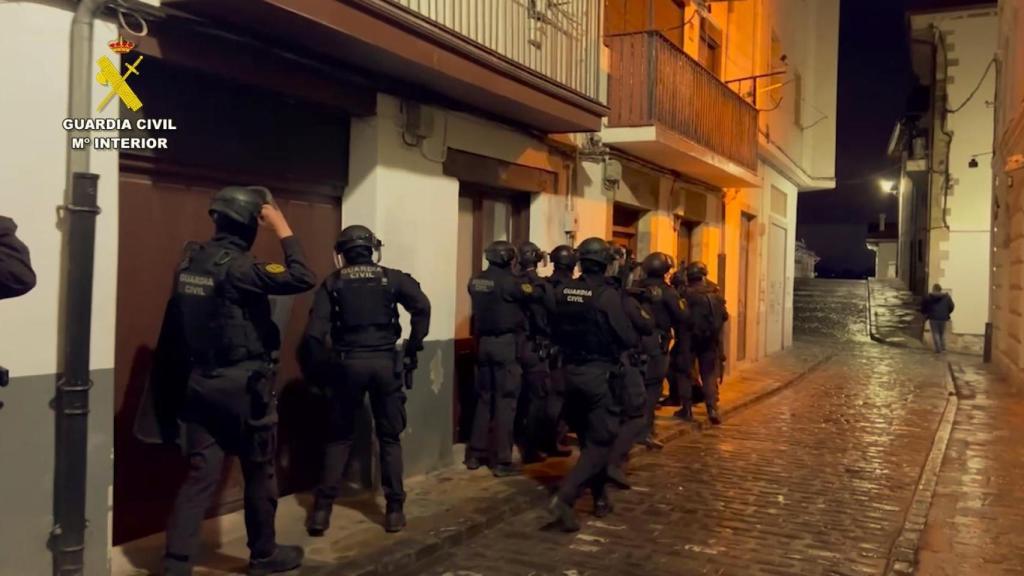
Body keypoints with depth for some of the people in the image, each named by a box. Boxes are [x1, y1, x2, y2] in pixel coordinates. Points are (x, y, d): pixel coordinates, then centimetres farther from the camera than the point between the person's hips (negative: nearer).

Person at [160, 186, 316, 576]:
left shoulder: (191, 260, 6)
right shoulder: (237, 266, -17)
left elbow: (175, 325, 15)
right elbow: (302, 278, -24)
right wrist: (283, 229, -15)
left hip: (201, 383, 7)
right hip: (244, 386, -6)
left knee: (200, 474, 7)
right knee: (260, 474, 10)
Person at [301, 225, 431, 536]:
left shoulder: (333, 282, 5)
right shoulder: (392, 277, 4)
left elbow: (315, 331, -4)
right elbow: (422, 306, -9)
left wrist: (319, 370, 3)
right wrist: (412, 349, -1)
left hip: (348, 363, 0)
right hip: (386, 363, 0)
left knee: (339, 437, 13)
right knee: (390, 438, 11)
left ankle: (322, 510, 10)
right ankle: (395, 510, 12)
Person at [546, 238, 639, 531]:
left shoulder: (563, 291, 1)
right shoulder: (607, 294, -15)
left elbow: (554, 330, 11)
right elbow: (628, 338, -13)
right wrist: (635, 338, 8)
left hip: (570, 371, 6)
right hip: (598, 373, -6)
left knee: (588, 437, 19)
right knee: (601, 442, 1)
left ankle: (601, 498, 29)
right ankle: (564, 498, -14)